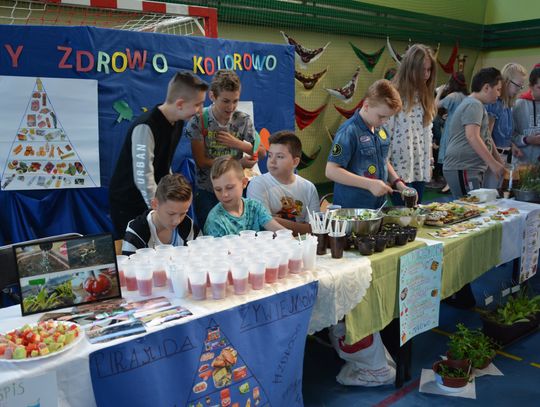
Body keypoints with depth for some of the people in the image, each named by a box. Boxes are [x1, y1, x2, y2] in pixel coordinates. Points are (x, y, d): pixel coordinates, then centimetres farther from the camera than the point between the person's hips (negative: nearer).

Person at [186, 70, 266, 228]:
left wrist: (237, 143, -16)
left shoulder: (243, 120, -1)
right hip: (207, 192, -2)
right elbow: (201, 161, -12)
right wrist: (238, 163, -18)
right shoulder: (199, 121, -10)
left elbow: (261, 152, 2)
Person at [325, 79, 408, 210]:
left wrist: (398, 183, 5)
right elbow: (331, 171, -20)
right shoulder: (349, 131, -16)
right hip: (351, 208, -7)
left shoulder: (380, 130, 7)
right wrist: (370, 184, -24)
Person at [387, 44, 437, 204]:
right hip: (400, 167, -7)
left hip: (421, 168, 7)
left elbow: (427, 132, 16)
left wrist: (430, 162, 15)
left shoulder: (425, 96, 13)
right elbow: (385, 132, -11)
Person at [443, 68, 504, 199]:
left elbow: (485, 138, 29)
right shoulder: (473, 104, -9)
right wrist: (493, 163, -21)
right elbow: (472, 136, -21)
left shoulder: (475, 105, 24)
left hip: (471, 168, 10)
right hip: (463, 169, -10)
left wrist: (500, 162, 24)